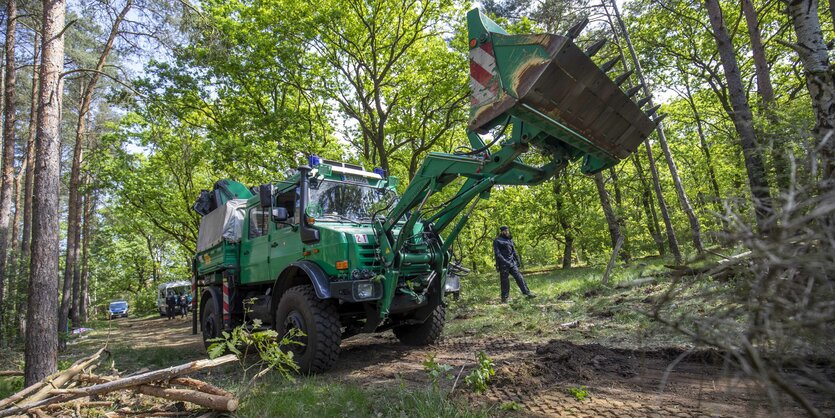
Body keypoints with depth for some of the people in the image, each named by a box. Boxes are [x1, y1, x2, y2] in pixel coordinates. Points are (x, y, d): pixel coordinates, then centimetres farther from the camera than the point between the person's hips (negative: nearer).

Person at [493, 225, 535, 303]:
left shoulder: (510, 240, 18)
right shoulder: (497, 241, -4)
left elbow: (514, 252, 22)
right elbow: (497, 253, -13)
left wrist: (517, 261, 14)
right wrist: (505, 262, -20)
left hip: (512, 263, 6)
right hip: (503, 264, -6)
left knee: (519, 277, -4)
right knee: (504, 281, -1)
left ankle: (527, 292, -6)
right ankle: (504, 298, 7)